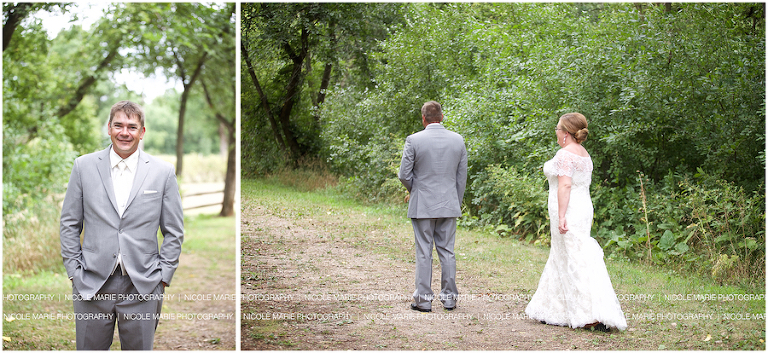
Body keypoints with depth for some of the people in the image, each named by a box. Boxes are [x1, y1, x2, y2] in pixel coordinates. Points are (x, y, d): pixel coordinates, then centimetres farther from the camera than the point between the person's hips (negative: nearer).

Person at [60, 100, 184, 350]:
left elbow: (174, 232, 5)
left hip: (142, 288, 0)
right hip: (91, 285, 1)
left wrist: (163, 277, 0)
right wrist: (74, 271, 2)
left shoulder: (163, 172, 2)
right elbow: (69, 224, 8)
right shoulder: (84, 166, 4)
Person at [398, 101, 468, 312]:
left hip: (422, 206, -3)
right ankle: (449, 297, 14)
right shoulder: (458, 140, 2)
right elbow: (462, 177, 7)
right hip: (449, 206, 3)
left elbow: (404, 175, -6)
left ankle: (423, 300, 5)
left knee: (423, 253, 2)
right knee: (447, 251, 10)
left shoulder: (414, 140, -9)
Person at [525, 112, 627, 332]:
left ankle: (596, 316, -12)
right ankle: (555, 312, 20)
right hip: (583, 208, 10)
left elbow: (565, 185, -22)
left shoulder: (566, 154, -14)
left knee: (576, 262, -8)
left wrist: (561, 216, -25)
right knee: (562, 260, 14)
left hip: (568, 212, -10)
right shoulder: (583, 154, 15)